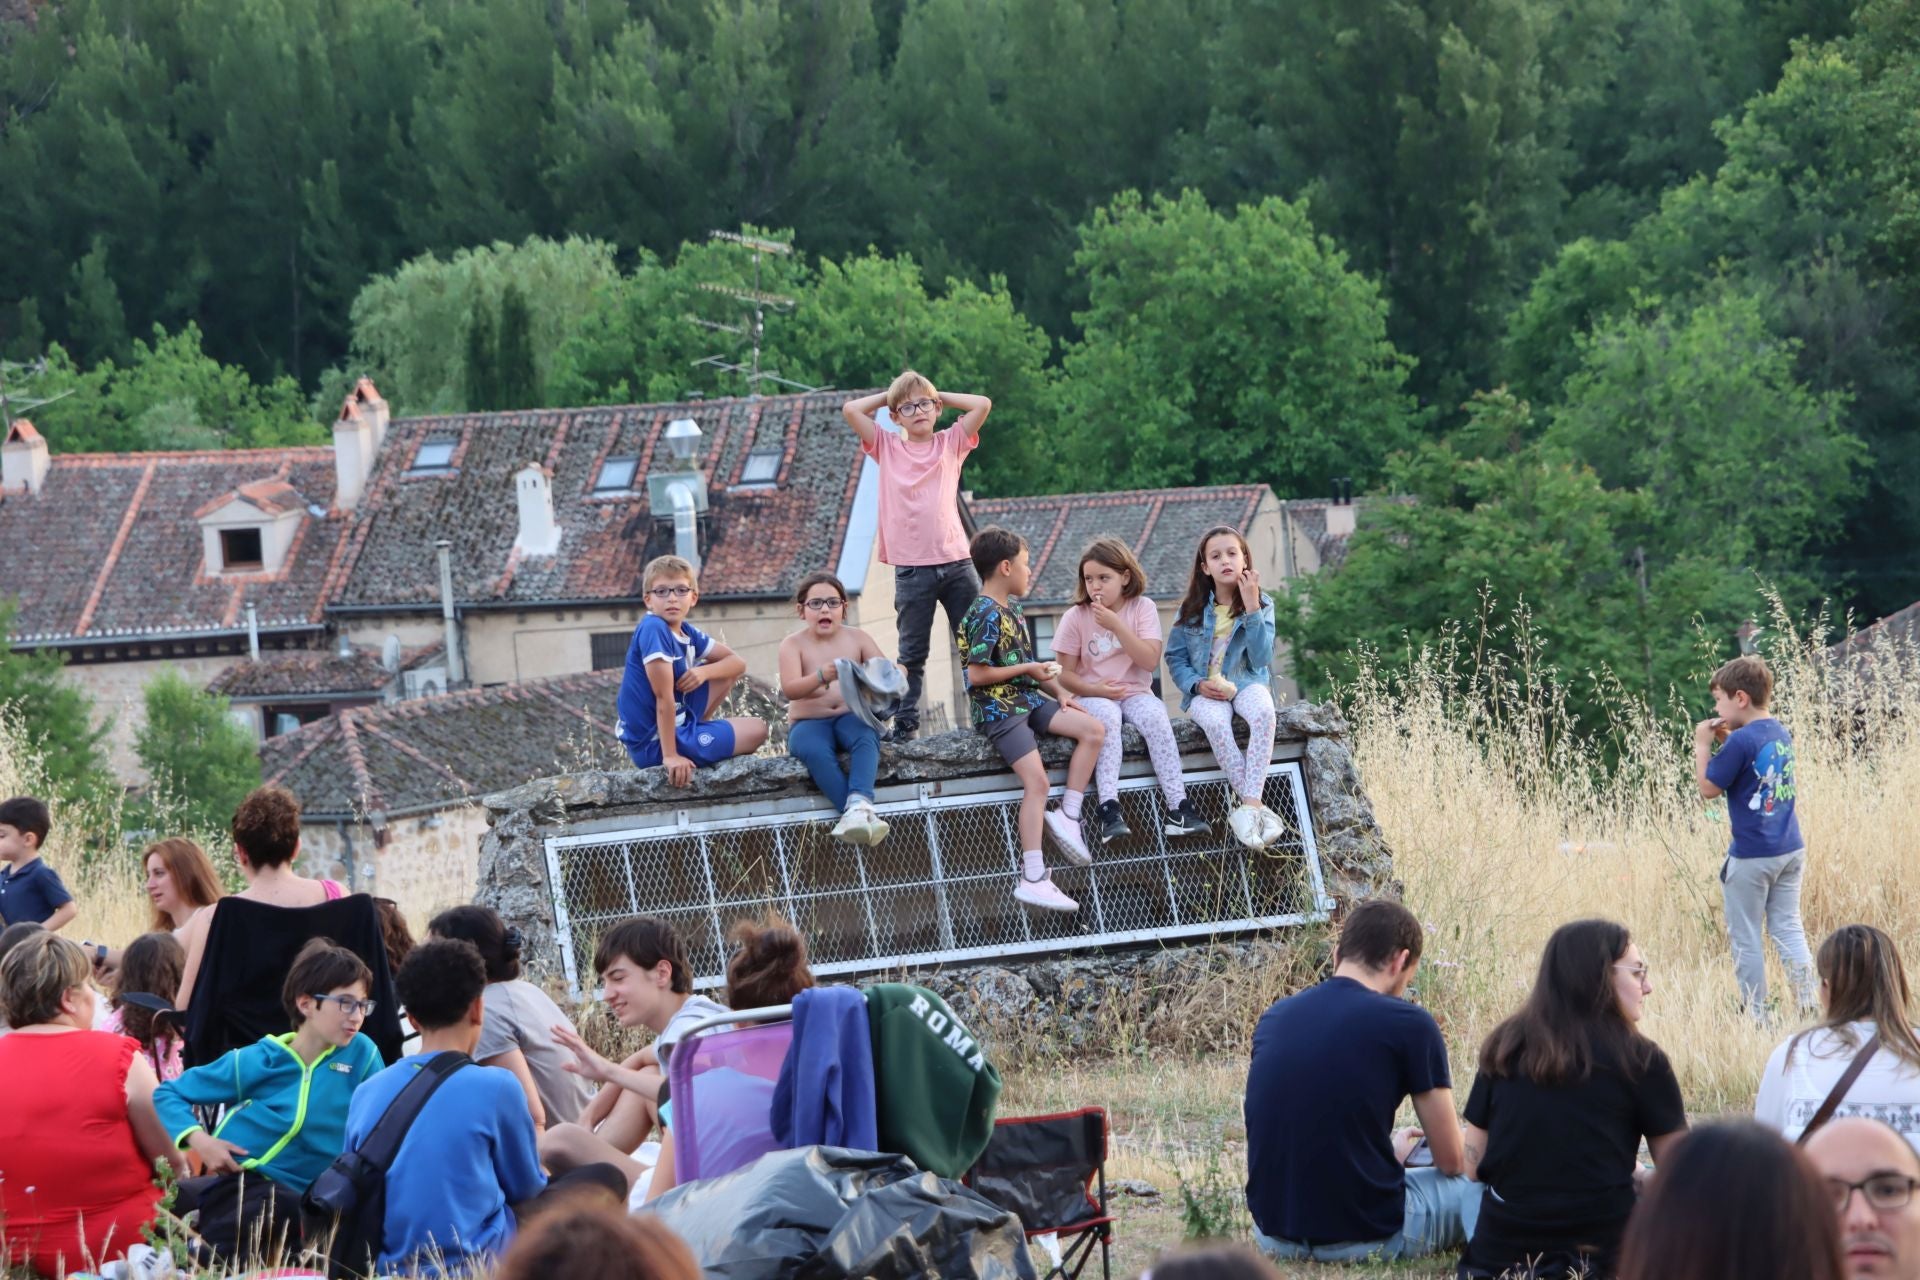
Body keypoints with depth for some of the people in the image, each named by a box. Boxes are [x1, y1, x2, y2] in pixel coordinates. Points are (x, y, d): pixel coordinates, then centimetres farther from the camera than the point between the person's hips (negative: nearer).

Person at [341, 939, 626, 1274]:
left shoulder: (365, 1094, 2)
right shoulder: (495, 1087, -10)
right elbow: (527, 1187, 4)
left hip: (388, 1267, 6)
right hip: (472, 1263, -6)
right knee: (605, 1180, 10)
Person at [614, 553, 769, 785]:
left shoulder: (687, 633, 3)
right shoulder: (653, 629, -22)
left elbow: (738, 663, 9)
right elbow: (664, 698, -25)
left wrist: (703, 672, -12)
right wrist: (670, 756, -26)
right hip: (654, 745, -8)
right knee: (757, 730, 3)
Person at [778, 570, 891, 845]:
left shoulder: (857, 638, 8)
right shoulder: (793, 644, 1)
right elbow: (789, 689, -16)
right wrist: (821, 677, -36)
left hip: (852, 717, 1)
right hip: (808, 724, -1)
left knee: (865, 737, -34)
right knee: (814, 750, -36)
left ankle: (858, 803, -56)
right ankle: (859, 813, -47)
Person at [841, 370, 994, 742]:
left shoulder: (951, 443, 10)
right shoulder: (888, 447, 8)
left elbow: (982, 404, 0)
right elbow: (850, 410, 2)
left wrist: (941, 397, 10)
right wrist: (889, 396, 12)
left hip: (956, 561, 0)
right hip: (912, 568, 0)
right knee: (912, 652, 4)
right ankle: (905, 721, 5)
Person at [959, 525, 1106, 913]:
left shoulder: (1011, 608, 15)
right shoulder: (986, 615, -15)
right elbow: (978, 674, -19)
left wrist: (1059, 692, 13)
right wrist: (1029, 669, -11)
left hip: (1028, 698, 9)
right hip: (998, 707, -9)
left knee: (1093, 730, -4)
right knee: (1037, 781, -19)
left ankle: (1067, 816, -1)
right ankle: (1033, 878, -20)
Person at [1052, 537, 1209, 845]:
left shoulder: (1142, 608, 1)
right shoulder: (1076, 617, 1)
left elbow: (1150, 660, -11)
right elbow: (1065, 673, 1)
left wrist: (1116, 625, -18)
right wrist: (1094, 689, -18)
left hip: (1135, 693, 1)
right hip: (1095, 697, -1)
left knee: (1155, 716, -32)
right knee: (1107, 717, -36)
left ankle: (1178, 808, -35)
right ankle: (1109, 808, -44)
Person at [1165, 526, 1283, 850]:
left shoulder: (1261, 605, 1)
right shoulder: (1192, 610, 3)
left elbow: (1262, 659, -9)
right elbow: (1175, 658, 6)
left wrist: (1252, 610, -17)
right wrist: (1197, 684, -13)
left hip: (1246, 683, 0)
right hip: (1206, 692, 0)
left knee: (1264, 713, -36)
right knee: (1216, 723, -36)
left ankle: (1249, 808, -40)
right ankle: (1258, 808, -32)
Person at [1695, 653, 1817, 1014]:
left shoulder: (1741, 741, -18)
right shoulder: (1781, 734, 6)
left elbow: (1709, 787, -12)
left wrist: (1702, 745, -5)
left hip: (1751, 856, -7)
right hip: (1790, 849, 7)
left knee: (1746, 938, 4)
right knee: (1788, 928, 11)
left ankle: (1756, 1016, 8)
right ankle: (1809, 1008, 4)